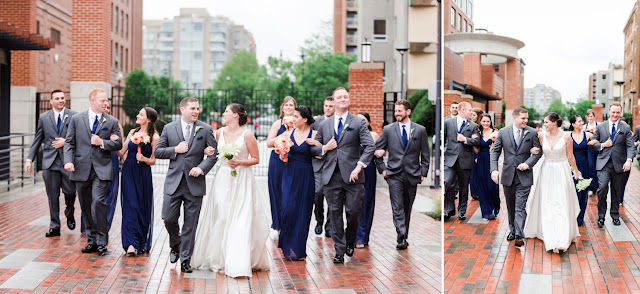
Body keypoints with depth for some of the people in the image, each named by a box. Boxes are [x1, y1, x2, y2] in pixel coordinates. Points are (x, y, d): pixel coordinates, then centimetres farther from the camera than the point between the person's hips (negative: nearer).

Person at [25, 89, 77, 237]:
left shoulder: (74, 116, 3)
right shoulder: (44, 118, 9)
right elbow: (37, 140, 10)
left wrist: (66, 142, -10)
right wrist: (29, 159, 4)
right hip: (50, 162, 1)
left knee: (70, 192, -3)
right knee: (52, 196, 4)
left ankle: (69, 215, 28)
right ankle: (54, 226, 13)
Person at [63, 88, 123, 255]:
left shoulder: (112, 122, 6)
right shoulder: (76, 119, 7)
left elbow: (118, 144, 6)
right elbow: (69, 142, 5)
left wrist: (102, 142, -11)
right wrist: (68, 160, -9)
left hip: (101, 169, -2)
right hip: (81, 169, 2)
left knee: (98, 202, -17)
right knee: (86, 207, 9)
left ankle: (101, 242, -8)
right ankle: (92, 241, 20)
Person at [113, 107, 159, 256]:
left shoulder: (154, 137, -3)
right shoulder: (133, 132, 10)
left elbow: (153, 161, -1)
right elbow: (122, 153, 13)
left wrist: (143, 158, -19)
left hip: (143, 175, -3)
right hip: (128, 172, 3)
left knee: (143, 208, 5)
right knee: (130, 206, -4)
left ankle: (142, 243, 22)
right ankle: (131, 244, -6)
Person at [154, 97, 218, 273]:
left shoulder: (205, 129, 3)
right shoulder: (169, 128, 6)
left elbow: (213, 154, 2)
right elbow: (157, 152, 6)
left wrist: (201, 168, -14)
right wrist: (175, 150, -9)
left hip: (194, 183, -1)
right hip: (174, 182, 1)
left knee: (190, 223, 2)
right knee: (168, 218, 0)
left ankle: (185, 260, 12)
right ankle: (175, 246, 30)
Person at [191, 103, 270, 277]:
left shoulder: (247, 135, -7)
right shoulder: (220, 132, 8)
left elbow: (256, 159, -3)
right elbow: (215, 151, 22)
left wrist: (239, 162, -17)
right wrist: (208, 151, 0)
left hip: (241, 180, -5)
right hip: (223, 178, 5)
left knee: (240, 221, -8)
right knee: (220, 218, 5)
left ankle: (238, 264, -6)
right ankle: (218, 259, 20)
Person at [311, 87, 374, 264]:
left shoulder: (358, 123, 4)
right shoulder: (324, 125, 13)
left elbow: (370, 147, -5)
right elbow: (312, 149, 17)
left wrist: (358, 167, -15)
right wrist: (324, 148, -4)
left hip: (352, 176, -2)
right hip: (331, 176, 2)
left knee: (353, 212, -1)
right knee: (335, 213, 4)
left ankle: (350, 241, 27)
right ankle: (339, 250, 13)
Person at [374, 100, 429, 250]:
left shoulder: (420, 130, 4)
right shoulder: (388, 130, 3)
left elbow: (425, 153, 8)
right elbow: (377, 150, 9)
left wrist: (423, 172, 2)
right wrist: (382, 169, 2)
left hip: (412, 175, 1)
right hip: (394, 175, -1)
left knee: (407, 208, 8)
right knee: (397, 207, -10)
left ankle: (404, 237, 19)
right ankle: (401, 238, -15)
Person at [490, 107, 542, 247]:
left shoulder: (532, 133, -2)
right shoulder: (503, 132, 0)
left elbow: (538, 152, 3)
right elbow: (495, 151, 3)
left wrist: (528, 163, -14)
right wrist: (494, 169, -9)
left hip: (524, 176, -2)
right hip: (508, 175, 2)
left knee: (520, 207, -9)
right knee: (510, 206, 14)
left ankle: (519, 235, -9)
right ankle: (512, 230, 29)